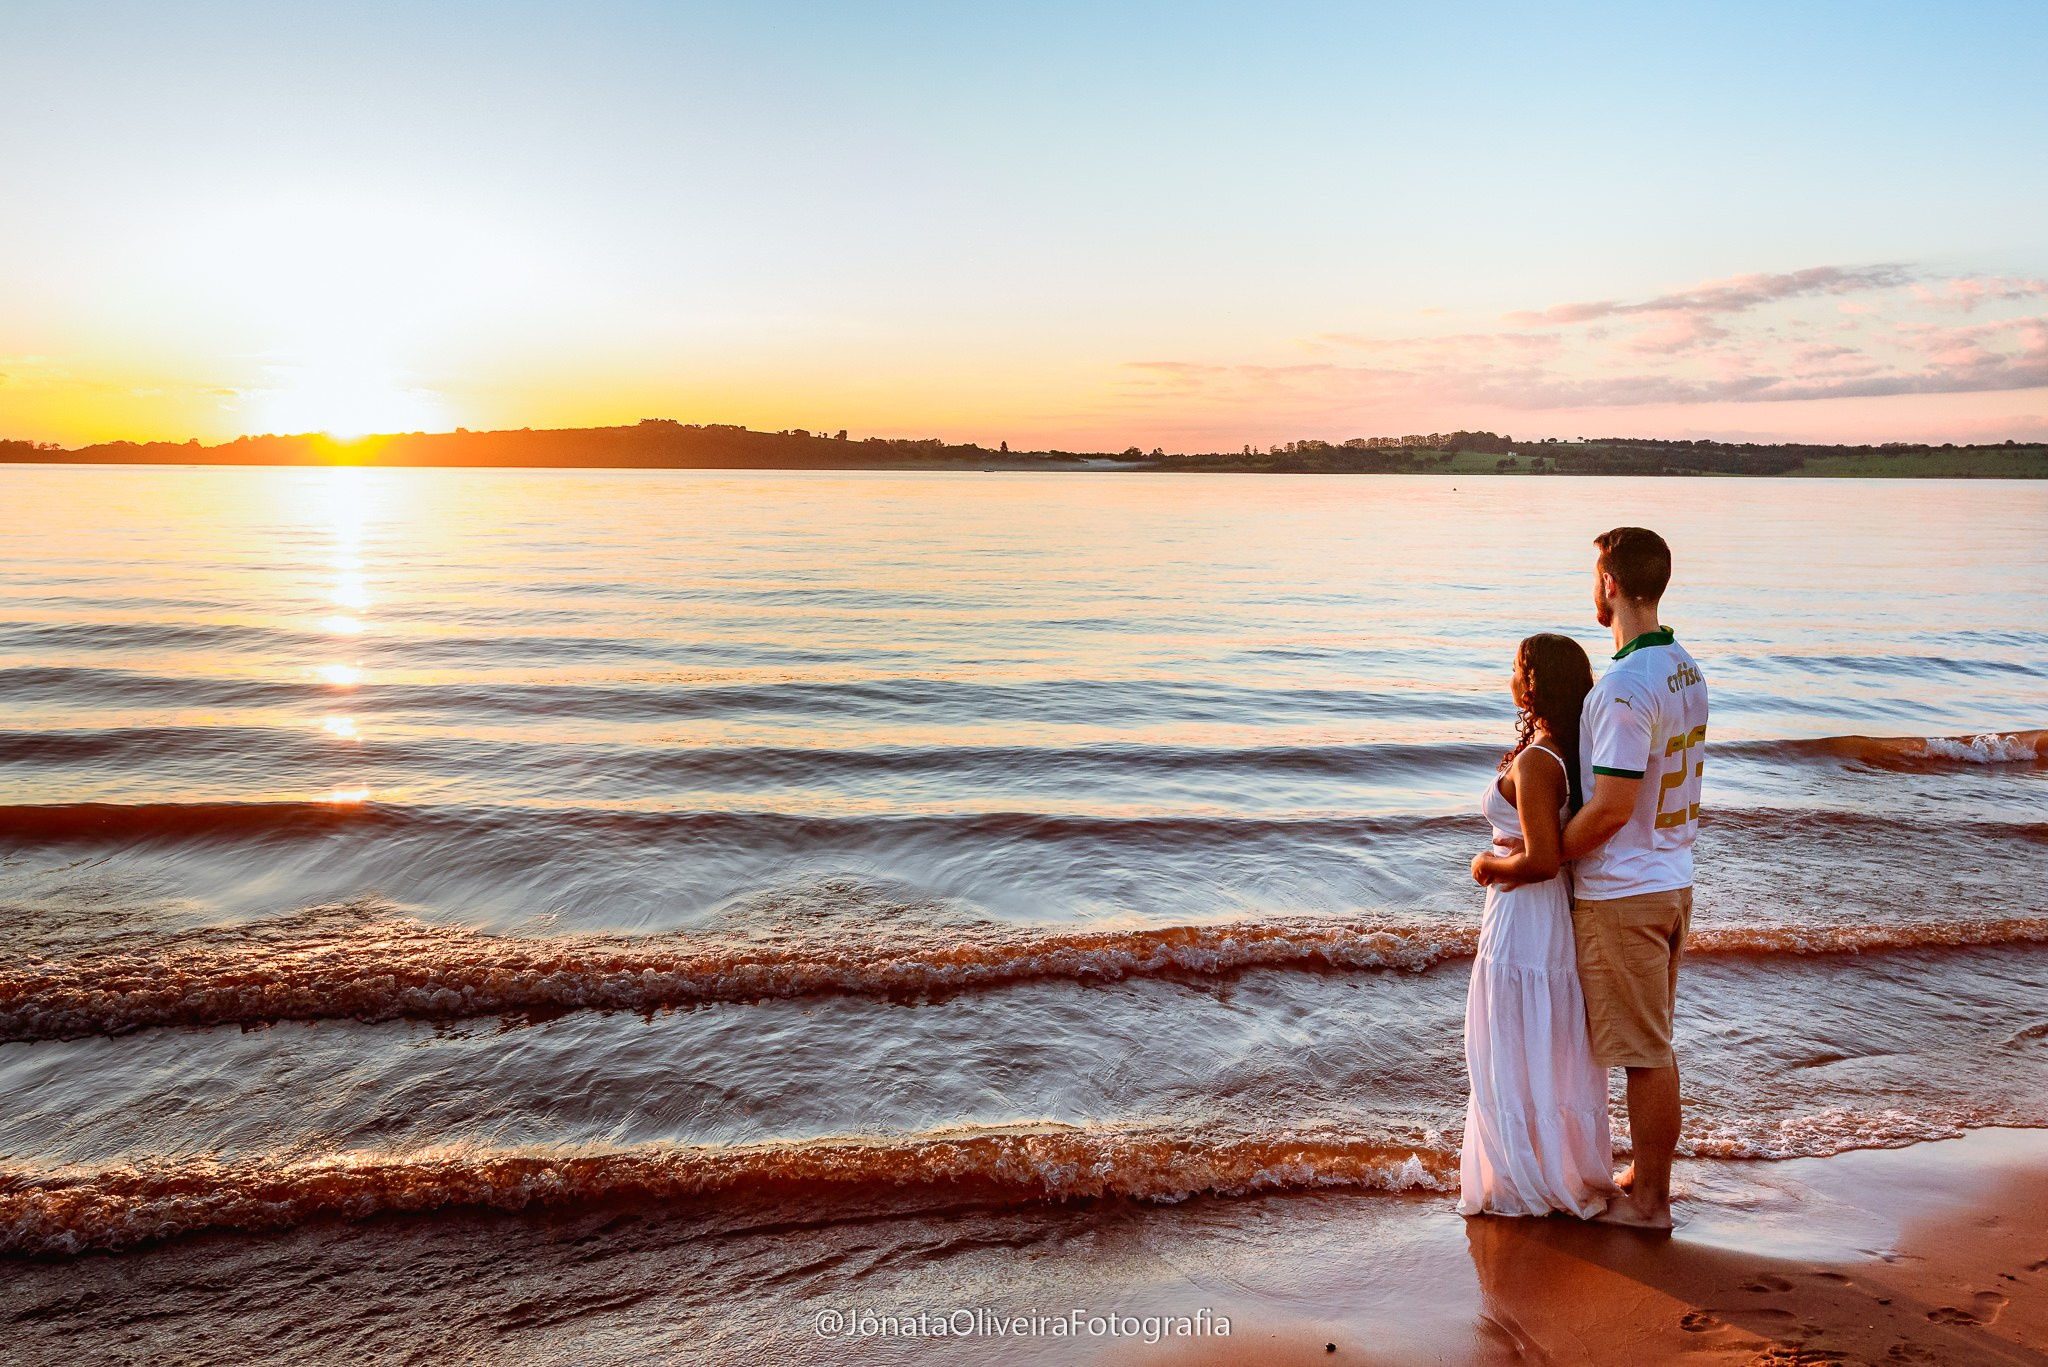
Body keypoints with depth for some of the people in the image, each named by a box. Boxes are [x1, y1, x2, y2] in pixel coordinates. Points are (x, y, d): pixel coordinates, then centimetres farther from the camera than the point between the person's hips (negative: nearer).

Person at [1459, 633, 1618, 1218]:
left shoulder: (1533, 762, -24)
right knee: (1558, 1056, 20)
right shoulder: (1571, 751, 4)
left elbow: (1542, 861, -28)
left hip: (1524, 923, -9)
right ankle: (1575, 1170, 33)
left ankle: (1529, 1185, 20)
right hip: (1562, 917, 9)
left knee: (1518, 1060, 6)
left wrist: (1489, 866, -11)